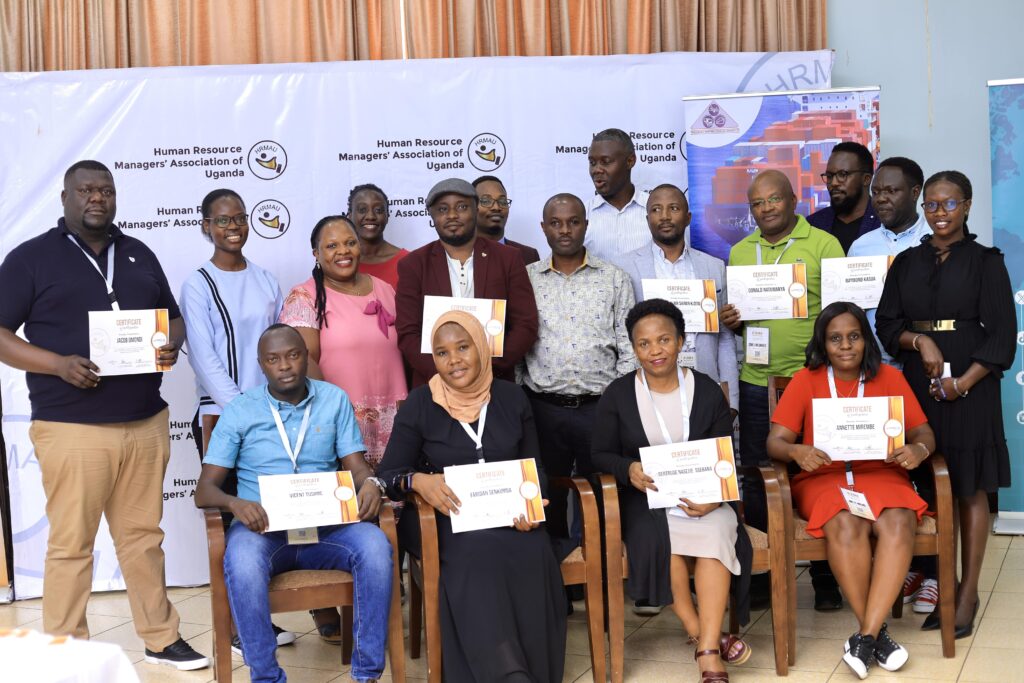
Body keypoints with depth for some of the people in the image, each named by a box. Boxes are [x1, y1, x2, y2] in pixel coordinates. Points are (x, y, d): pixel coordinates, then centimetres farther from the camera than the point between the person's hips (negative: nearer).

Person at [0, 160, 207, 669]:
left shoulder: (140, 255, 15)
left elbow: (173, 317, 21)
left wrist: (172, 345, -3)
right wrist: (60, 365, -18)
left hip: (145, 423, 4)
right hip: (72, 428, -4)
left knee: (143, 535, 12)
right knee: (70, 545, 0)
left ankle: (160, 638, 22)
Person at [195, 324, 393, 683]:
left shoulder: (335, 400, 10)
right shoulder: (239, 411, 5)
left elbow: (356, 466, 6)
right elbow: (204, 490, 1)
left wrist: (370, 483, -20)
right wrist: (235, 503, -22)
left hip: (325, 525, 1)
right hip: (263, 528, -1)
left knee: (375, 545, -30)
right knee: (242, 560, -36)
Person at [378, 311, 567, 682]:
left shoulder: (512, 398, 10)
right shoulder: (420, 404, 2)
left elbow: (535, 468, 13)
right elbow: (389, 473, 1)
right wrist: (419, 481, -22)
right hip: (447, 518, -2)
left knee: (533, 554, -31)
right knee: (477, 553, -35)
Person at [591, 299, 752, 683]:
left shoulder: (708, 391, 6)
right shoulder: (617, 395, 4)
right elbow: (601, 454, 4)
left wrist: (714, 497, -18)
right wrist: (629, 470, -20)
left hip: (701, 496, 1)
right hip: (645, 498, 0)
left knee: (716, 534, -31)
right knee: (658, 537, -34)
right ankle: (704, 635, -19)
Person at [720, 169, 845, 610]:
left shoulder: (823, 245, 0)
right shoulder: (740, 253, 13)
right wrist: (730, 321, -4)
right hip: (756, 381, 4)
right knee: (756, 482, 9)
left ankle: (826, 578, 14)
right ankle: (760, 575, 20)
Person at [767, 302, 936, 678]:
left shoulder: (889, 377, 8)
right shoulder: (805, 381, 3)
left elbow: (924, 432, 5)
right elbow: (775, 441, -4)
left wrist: (919, 450, -20)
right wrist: (796, 452, -27)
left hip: (881, 475, 1)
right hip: (823, 479, -1)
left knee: (898, 523, -32)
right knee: (846, 526, -34)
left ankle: (866, 635, -29)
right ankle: (878, 632, -20)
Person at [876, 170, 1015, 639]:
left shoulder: (985, 261, 0)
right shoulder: (906, 262, 10)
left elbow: (1001, 334, -4)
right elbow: (886, 324, 8)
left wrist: (963, 383, -14)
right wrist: (920, 340, -12)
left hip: (970, 386, -3)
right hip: (918, 385, 3)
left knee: (970, 488, 1)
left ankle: (968, 592, 8)